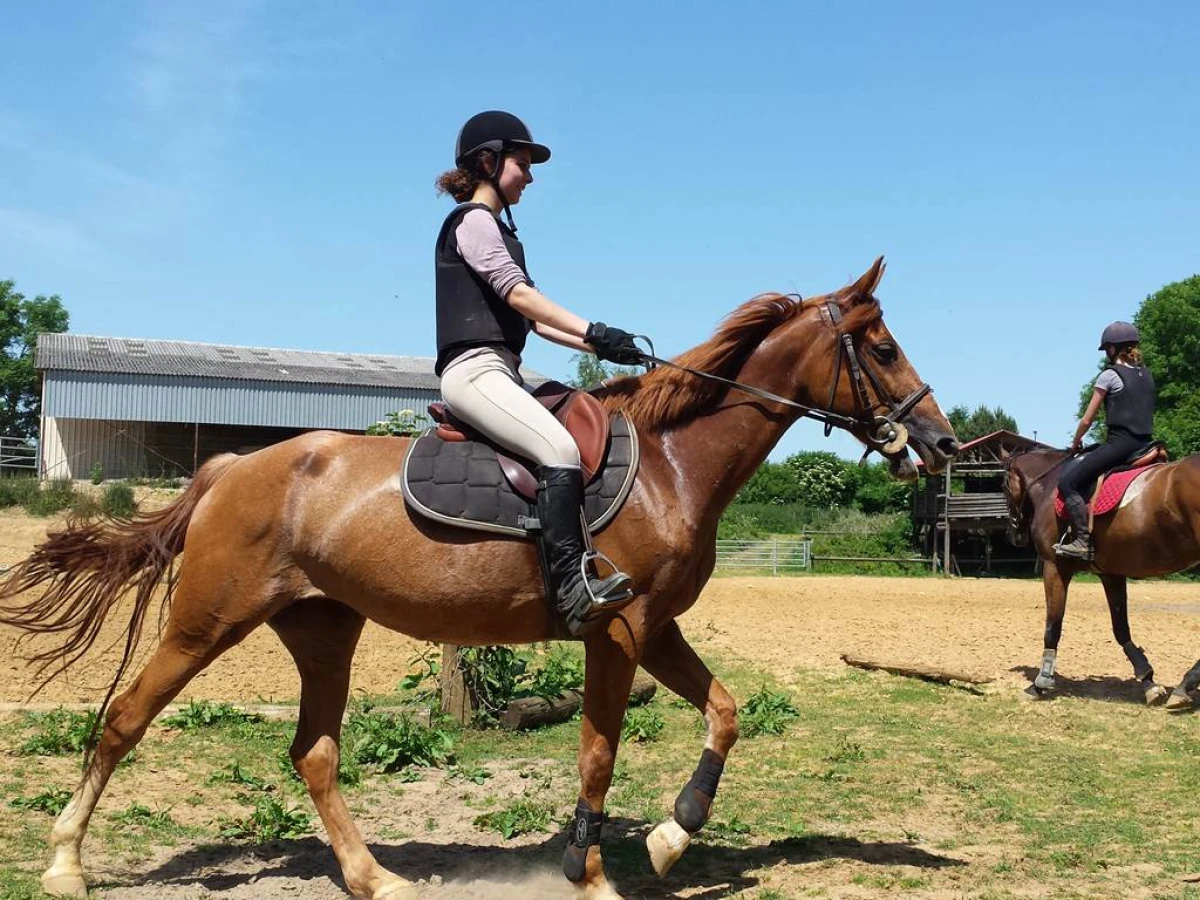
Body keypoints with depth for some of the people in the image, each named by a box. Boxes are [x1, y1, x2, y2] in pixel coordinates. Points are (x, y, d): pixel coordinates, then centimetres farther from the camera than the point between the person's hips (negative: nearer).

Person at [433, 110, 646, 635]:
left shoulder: (496, 229, 28)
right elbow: (518, 294, -15)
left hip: (500, 373, 10)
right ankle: (572, 587, -39)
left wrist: (596, 347, 8)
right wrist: (593, 332, -20)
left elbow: (530, 317, 20)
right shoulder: (473, 221, -1)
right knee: (560, 448, -30)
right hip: (474, 369, -10)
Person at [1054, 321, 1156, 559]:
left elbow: (1087, 419, -2)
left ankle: (1082, 541, -17)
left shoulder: (1109, 375, -5)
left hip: (1119, 442, -8)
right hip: (1144, 445, 8)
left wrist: (1076, 443, 15)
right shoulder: (1147, 375, 16)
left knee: (1068, 482, -8)